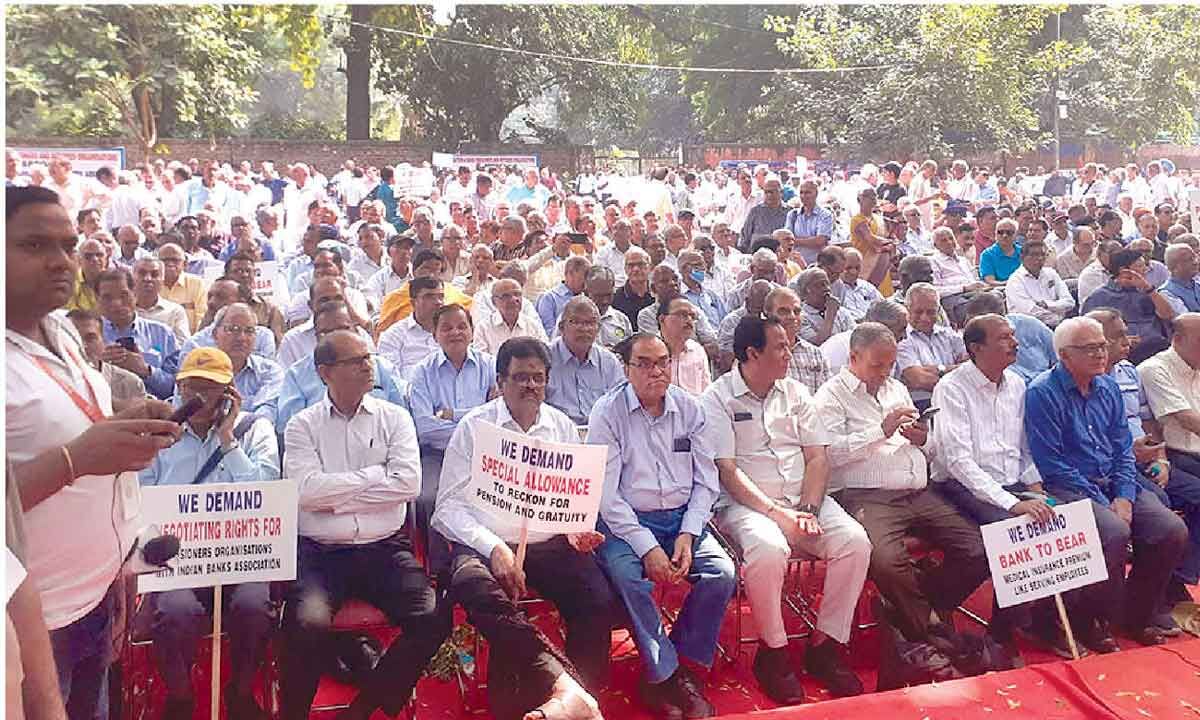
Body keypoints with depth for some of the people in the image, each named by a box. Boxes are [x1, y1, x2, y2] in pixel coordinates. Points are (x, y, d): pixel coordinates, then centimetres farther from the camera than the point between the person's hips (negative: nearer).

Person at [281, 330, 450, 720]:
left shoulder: (394, 418, 9)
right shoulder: (303, 425, 6)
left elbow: (409, 484, -5)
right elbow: (307, 490, -10)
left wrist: (336, 495, -7)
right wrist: (377, 474, -6)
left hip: (385, 547, 2)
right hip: (320, 551, -1)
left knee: (433, 619, -20)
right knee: (307, 622, -30)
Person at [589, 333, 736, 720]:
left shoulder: (689, 408, 5)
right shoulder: (608, 412, -6)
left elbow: (706, 481, 7)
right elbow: (606, 493, -11)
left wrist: (687, 535, -8)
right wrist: (647, 546, -19)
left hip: (682, 518, 4)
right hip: (626, 520, -3)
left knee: (722, 573, -19)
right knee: (629, 576, -31)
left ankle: (682, 664, 0)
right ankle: (664, 676, -12)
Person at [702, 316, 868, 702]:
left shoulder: (796, 394, 13)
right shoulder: (718, 399, -3)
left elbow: (817, 457, 8)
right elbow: (728, 472, -10)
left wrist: (808, 508, -9)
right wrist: (778, 514, -19)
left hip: (802, 499, 5)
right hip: (746, 503, -5)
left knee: (855, 540, -19)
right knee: (769, 549, -35)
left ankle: (825, 645, -4)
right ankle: (772, 652, -11)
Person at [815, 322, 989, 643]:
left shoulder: (897, 388, 26)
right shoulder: (832, 395, 3)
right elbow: (831, 452, -13)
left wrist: (922, 439, 7)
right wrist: (882, 431, -14)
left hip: (919, 494, 7)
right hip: (867, 496, -7)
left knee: (978, 551, -10)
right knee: (887, 560, -34)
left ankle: (910, 610, 8)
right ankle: (924, 633, -6)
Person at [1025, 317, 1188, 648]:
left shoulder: (1108, 388, 12)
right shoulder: (1042, 393, -11)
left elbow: (1123, 450, 12)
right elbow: (1052, 464, -15)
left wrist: (1124, 498, -5)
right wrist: (1104, 506, -16)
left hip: (1113, 484, 7)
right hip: (1068, 488, -7)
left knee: (1173, 531, -12)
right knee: (1115, 532, -31)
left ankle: (1135, 615, 9)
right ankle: (1086, 621, -8)